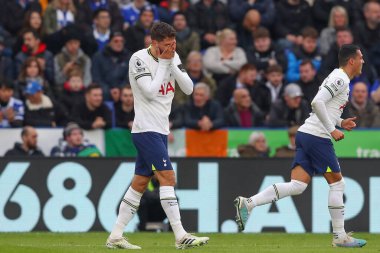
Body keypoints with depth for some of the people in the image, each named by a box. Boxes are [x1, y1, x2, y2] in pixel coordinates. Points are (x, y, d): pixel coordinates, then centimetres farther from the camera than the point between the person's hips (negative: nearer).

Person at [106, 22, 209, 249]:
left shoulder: (173, 58, 9)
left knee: (140, 183, 8)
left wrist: (173, 64, -9)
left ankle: (116, 236, 12)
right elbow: (150, 91, -20)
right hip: (146, 128, -8)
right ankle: (180, 236, -19)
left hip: (160, 130, 8)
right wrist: (164, 63, -14)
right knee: (167, 176, -16)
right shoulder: (139, 59, -11)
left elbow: (189, 89, 3)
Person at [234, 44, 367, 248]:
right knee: (337, 183, 2)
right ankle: (340, 237, 7)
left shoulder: (337, 77, 22)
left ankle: (247, 203, -14)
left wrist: (341, 123, 19)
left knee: (298, 185, -2)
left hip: (305, 134, 9)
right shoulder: (340, 79, -9)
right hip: (318, 137, -9)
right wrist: (332, 129, -17)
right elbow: (317, 102, -22)